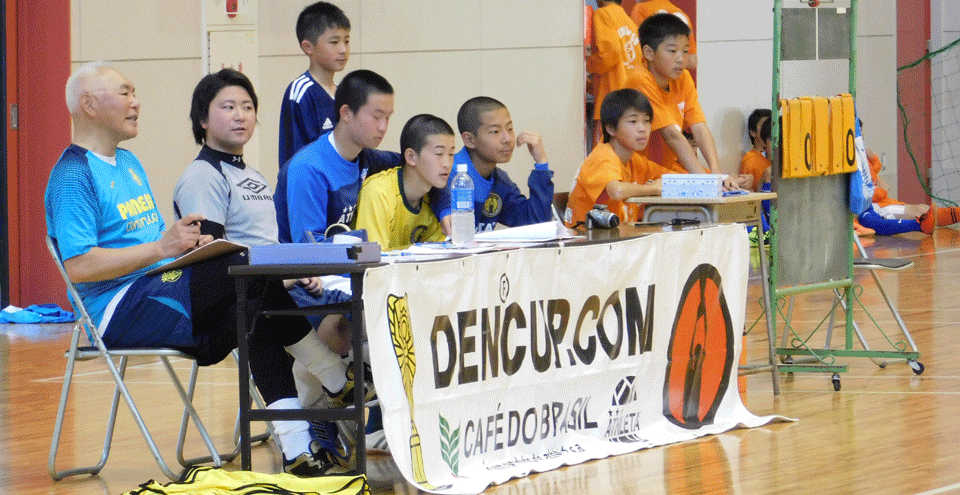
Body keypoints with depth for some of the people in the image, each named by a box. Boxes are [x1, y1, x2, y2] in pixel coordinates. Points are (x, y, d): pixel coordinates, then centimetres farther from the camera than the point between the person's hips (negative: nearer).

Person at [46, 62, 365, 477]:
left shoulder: (129, 164, 22)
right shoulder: (72, 175, -8)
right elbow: (78, 266, -19)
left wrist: (189, 244, 3)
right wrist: (162, 248, -22)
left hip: (162, 291, 9)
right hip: (120, 310, -9)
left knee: (257, 309, -15)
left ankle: (296, 449, -22)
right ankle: (340, 382, -10)